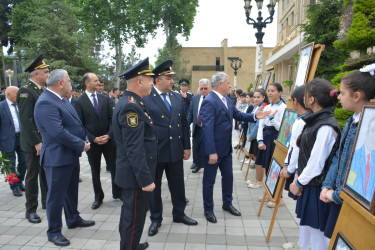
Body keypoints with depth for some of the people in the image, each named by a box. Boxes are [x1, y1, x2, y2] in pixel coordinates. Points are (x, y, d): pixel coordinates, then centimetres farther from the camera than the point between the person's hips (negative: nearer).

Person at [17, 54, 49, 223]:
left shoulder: (42, 91, 12)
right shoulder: (25, 92, -14)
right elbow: (26, 120, -20)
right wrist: (36, 142, -22)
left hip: (46, 141, 8)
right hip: (33, 143, -8)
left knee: (46, 172, 16)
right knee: (32, 174, 3)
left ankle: (47, 202, 31)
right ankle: (31, 209, 16)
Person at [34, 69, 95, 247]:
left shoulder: (61, 100, 9)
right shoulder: (45, 103, -22)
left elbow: (75, 122, 15)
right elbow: (58, 132, -29)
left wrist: (84, 139, -1)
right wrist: (81, 145, -18)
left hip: (71, 155, 10)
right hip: (57, 158, -10)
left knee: (71, 191, 23)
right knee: (56, 196, 5)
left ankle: (73, 219, 41)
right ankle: (54, 232, 21)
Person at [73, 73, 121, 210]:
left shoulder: (105, 98, 4)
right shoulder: (79, 102, -4)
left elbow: (112, 119, 3)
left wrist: (109, 135, -10)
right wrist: (93, 139, -12)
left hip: (109, 140, 2)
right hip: (92, 142, -2)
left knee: (115, 167, 8)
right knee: (95, 171, 11)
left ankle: (117, 192, 27)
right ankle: (98, 197, 27)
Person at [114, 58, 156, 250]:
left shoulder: (130, 102, 10)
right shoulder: (131, 106, -22)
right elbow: (134, 149, -26)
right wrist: (145, 179, -23)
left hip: (132, 172, 11)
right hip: (136, 174, -11)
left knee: (130, 212, 24)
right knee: (135, 217, 4)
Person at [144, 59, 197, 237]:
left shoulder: (177, 98, 7)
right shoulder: (145, 98, -11)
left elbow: (184, 123, 11)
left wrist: (187, 146, 9)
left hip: (176, 150, 5)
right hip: (154, 152, -5)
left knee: (178, 185, 17)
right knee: (154, 187, 12)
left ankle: (179, 214, 38)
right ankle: (156, 219, 31)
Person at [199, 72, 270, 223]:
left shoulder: (227, 99, 6)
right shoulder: (209, 102, -22)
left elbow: (237, 115, 15)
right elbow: (208, 128, -26)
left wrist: (255, 116, 0)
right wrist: (212, 152, -28)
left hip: (226, 148, 9)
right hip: (213, 150, -9)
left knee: (228, 176, 21)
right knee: (209, 181, 8)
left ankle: (227, 203, 41)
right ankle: (208, 210, 26)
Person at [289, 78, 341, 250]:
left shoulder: (326, 127, -22)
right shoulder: (315, 121, 6)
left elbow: (317, 163, -22)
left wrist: (298, 183, -10)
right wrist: (298, 176, 5)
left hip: (316, 189, -9)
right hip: (308, 184, 9)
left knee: (317, 233, 5)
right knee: (305, 226, 21)